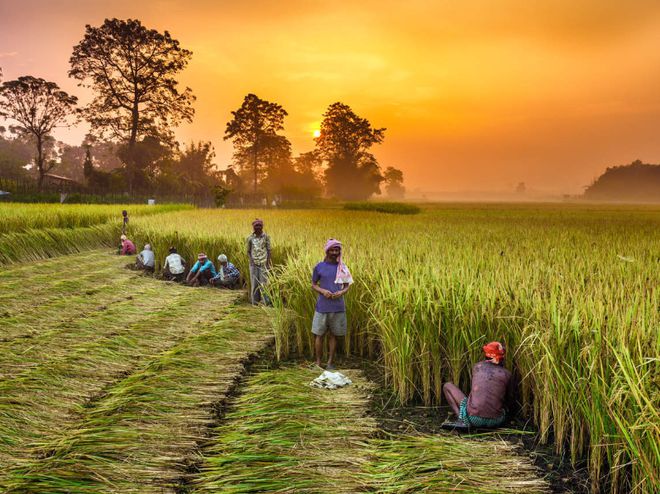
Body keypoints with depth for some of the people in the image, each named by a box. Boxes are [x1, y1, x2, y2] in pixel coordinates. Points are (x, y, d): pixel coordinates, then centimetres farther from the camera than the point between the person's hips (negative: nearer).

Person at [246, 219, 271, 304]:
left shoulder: (266, 237, -1)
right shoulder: (250, 238, 3)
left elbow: (269, 250, 1)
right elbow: (248, 251, 9)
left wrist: (268, 263, -6)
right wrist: (251, 261, -7)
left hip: (263, 263, -1)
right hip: (254, 264, 1)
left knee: (263, 282, -4)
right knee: (254, 282, 1)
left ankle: (265, 301, 0)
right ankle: (255, 301, 8)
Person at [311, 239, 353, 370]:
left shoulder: (342, 267, 4)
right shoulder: (319, 267, 0)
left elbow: (347, 285, 10)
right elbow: (313, 285, 6)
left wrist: (341, 292, -12)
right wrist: (323, 291, -13)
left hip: (338, 307, 1)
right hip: (322, 307, -1)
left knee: (333, 335, 9)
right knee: (319, 334, 4)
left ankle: (330, 362, 20)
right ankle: (318, 362, 17)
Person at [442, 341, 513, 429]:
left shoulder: (477, 367, 7)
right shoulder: (507, 374, 5)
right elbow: (508, 400, 20)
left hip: (474, 418, -4)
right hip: (495, 421, 4)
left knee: (447, 386, 15)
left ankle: (463, 420, -1)